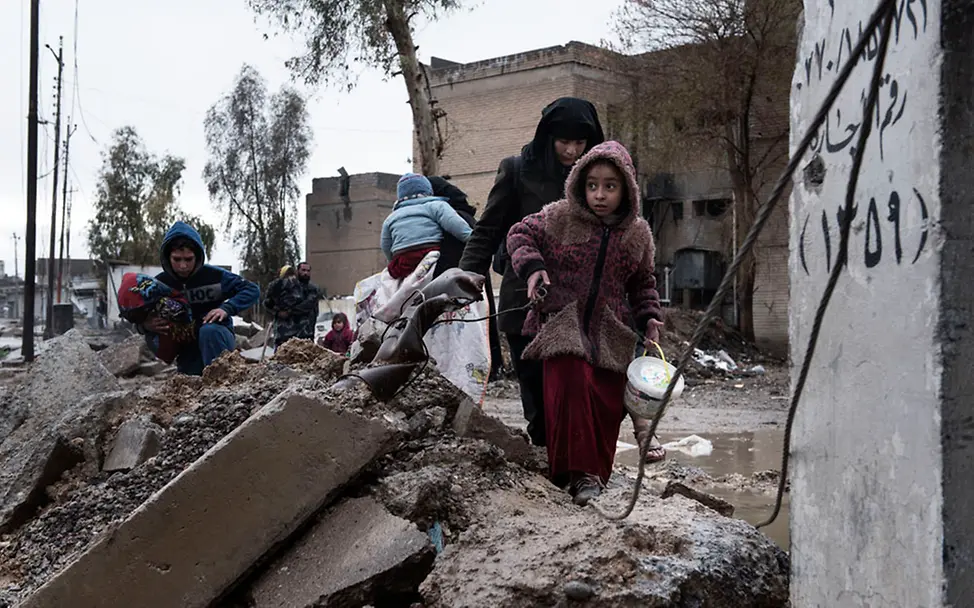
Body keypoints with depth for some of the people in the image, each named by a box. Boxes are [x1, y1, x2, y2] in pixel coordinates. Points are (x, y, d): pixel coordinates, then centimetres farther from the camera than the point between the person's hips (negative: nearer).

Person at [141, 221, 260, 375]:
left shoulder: (213, 275, -13)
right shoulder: (160, 283, -7)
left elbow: (252, 290, -8)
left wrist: (227, 308, -25)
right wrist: (146, 325, -25)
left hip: (217, 339, -4)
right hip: (187, 351, 4)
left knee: (209, 330, -33)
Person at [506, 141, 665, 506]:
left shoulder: (638, 233, 5)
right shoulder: (560, 217, -6)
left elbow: (642, 282, 17)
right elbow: (520, 234, 4)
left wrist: (649, 317, 4)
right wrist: (531, 266, -14)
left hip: (609, 332, 3)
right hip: (563, 322, -3)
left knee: (608, 400, -2)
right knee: (571, 384, -22)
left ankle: (598, 471, 19)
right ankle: (579, 473, -11)